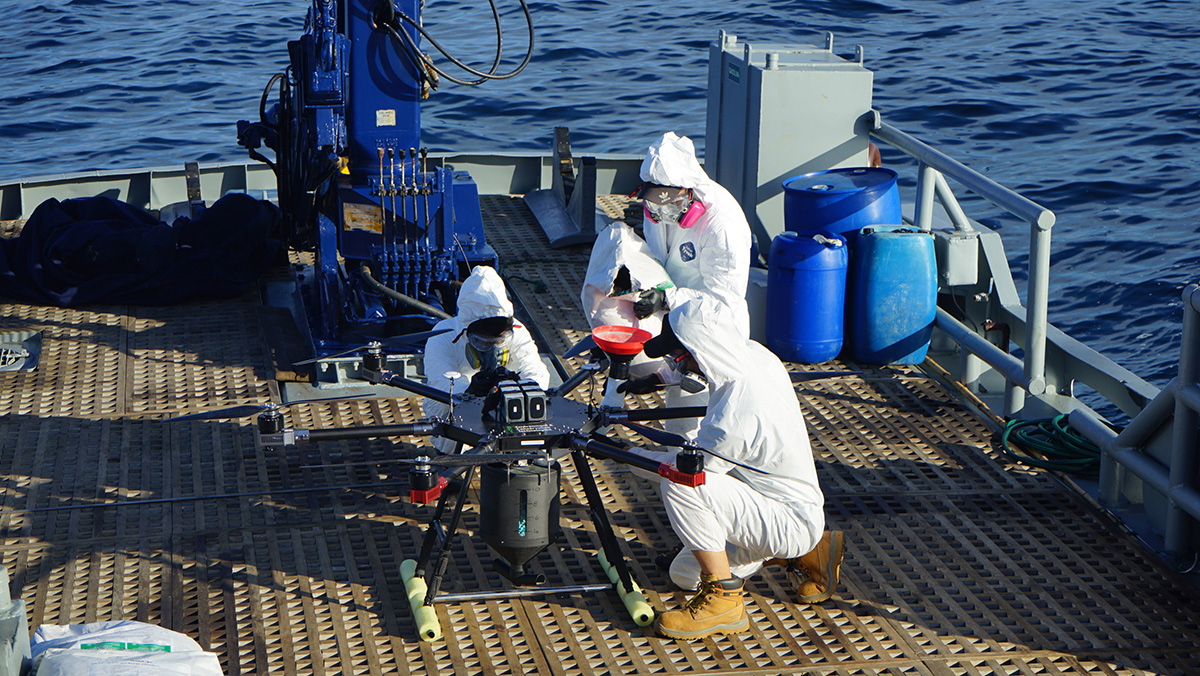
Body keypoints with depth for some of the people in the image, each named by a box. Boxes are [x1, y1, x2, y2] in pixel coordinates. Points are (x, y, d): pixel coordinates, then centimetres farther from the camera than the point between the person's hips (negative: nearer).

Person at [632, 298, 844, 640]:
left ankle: (723, 599, -15)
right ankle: (806, 553, 20)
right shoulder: (754, 354, -8)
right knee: (684, 574, 21)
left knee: (680, 485, -28)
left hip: (792, 522, -10)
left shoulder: (736, 418, -34)